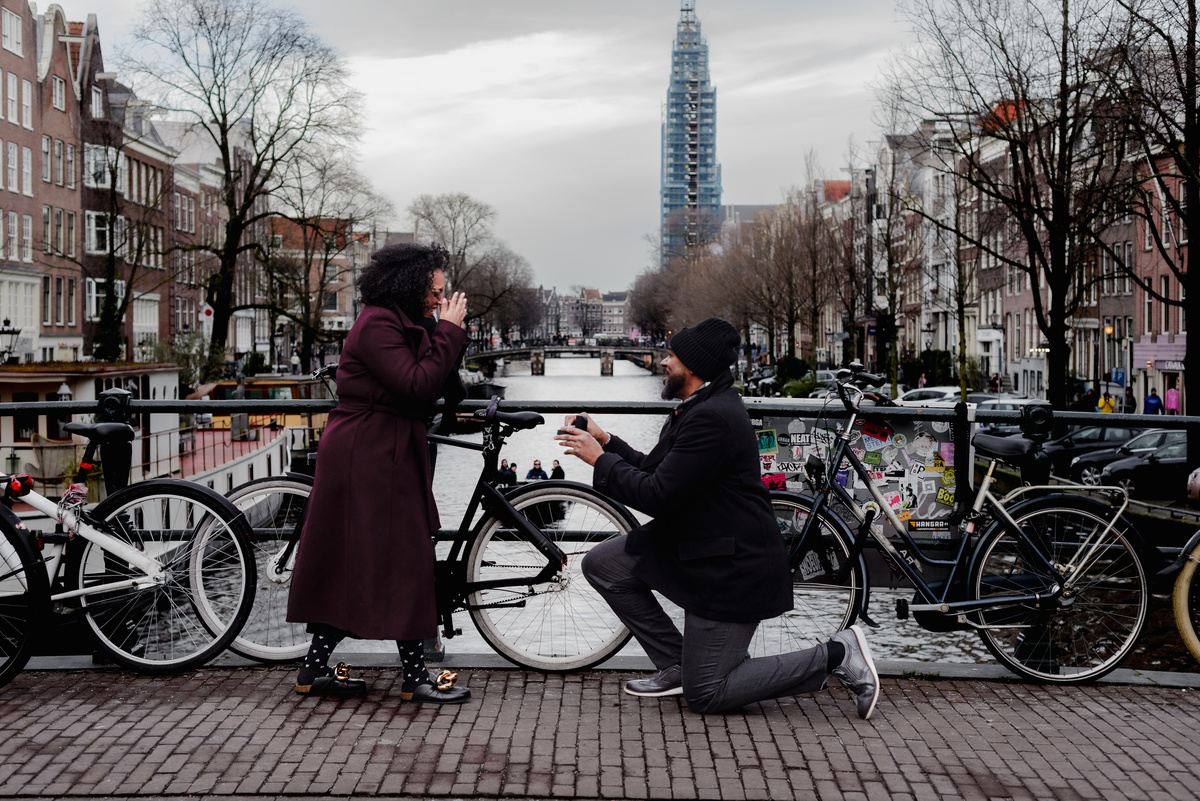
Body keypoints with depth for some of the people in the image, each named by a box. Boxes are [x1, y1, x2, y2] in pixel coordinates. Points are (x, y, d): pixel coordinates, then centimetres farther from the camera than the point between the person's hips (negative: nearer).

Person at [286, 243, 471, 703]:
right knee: (404, 559, -6)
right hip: (369, 457, -10)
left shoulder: (401, 324, 17)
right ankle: (414, 675, 1)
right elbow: (417, 386, -25)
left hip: (388, 456, 10)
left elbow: (441, 390, 12)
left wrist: (449, 333, 0)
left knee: (347, 562, 11)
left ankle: (315, 669, 17)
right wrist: (449, 331, -16)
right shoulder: (377, 324, -14)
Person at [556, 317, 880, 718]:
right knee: (601, 565, 6)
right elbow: (652, 471, 14)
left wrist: (600, 460, -14)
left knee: (704, 695, -2)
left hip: (730, 566, -10)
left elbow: (656, 496, -25)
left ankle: (837, 655, 2)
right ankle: (677, 667, 14)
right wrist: (606, 441, 3)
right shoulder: (698, 408, 9)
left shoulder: (713, 417, -25)